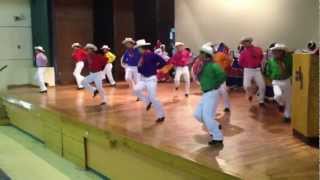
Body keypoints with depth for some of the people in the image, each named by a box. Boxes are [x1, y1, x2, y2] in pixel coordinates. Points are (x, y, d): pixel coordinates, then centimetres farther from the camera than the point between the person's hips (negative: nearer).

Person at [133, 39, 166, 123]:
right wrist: (139, 66, -7)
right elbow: (140, 70, 14)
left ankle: (161, 115, 9)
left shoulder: (153, 55, -15)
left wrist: (155, 67, -10)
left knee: (153, 98, -7)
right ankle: (148, 102, 9)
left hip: (151, 79, -7)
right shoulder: (142, 57, 8)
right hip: (143, 78, 7)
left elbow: (163, 62, -18)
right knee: (136, 89, -15)